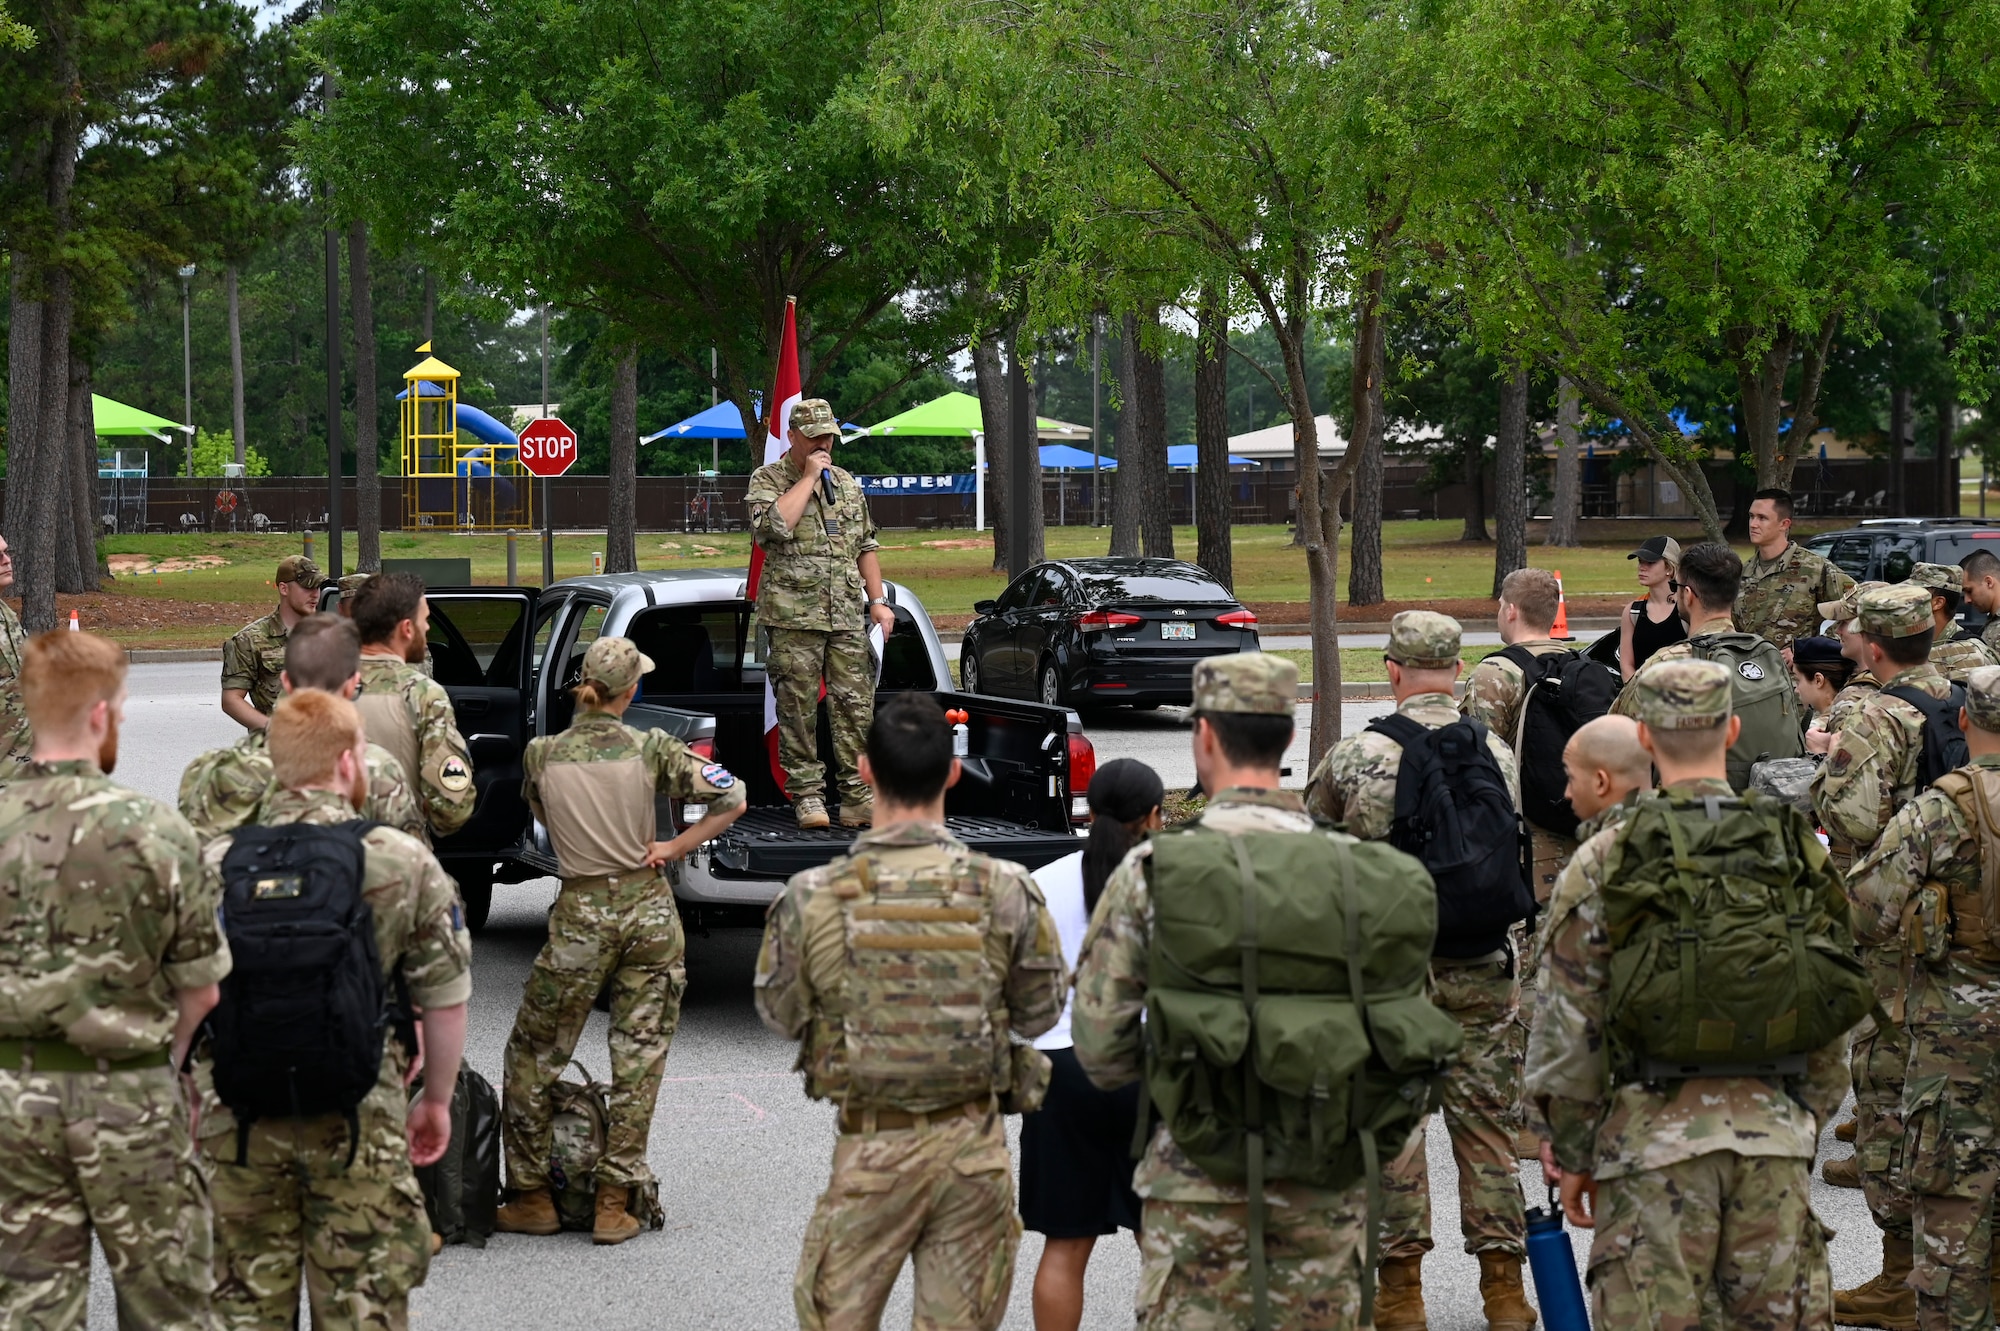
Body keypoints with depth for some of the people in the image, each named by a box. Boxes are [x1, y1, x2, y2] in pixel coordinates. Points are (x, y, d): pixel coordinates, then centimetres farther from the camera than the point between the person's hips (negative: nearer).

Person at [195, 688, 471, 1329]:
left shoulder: (215, 864, -2)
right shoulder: (405, 863, -4)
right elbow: (444, 1000, 1)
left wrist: (186, 1103, 15)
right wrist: (436, 1100, 15)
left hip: (237, 1116, 2)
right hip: (359, 1119, -1)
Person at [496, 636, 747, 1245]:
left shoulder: (541, 754, -4)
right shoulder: (651, 749, -6)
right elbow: (732, 798, -7)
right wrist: (674, 848, -3)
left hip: (580, 915, -1)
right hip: (650, 911, 1)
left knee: (533, 1055, 13)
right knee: (639, 1059, 8)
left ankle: (532, 1195, 16)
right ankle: (616, 1201, 8)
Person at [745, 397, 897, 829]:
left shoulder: (847, 484, 19)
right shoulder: (768, 479, 2)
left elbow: (866, 547, 22)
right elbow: (772, 525, -18)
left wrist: (878, 600, 12)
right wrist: (808, 477, -11)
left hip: (848, 616, 4)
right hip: (794, 616, -4)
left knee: (856, 707, 0)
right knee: (799, 709, -2)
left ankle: (857, 797, 2)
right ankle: (807, 794, 5)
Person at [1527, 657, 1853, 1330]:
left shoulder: (1604, 861, -6)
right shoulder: (1795, 850, 4)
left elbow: (1568, 1029, -5)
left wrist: (1573, 1155, 5)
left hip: (1655, 1131, -3)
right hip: (1776, 1130, 3)